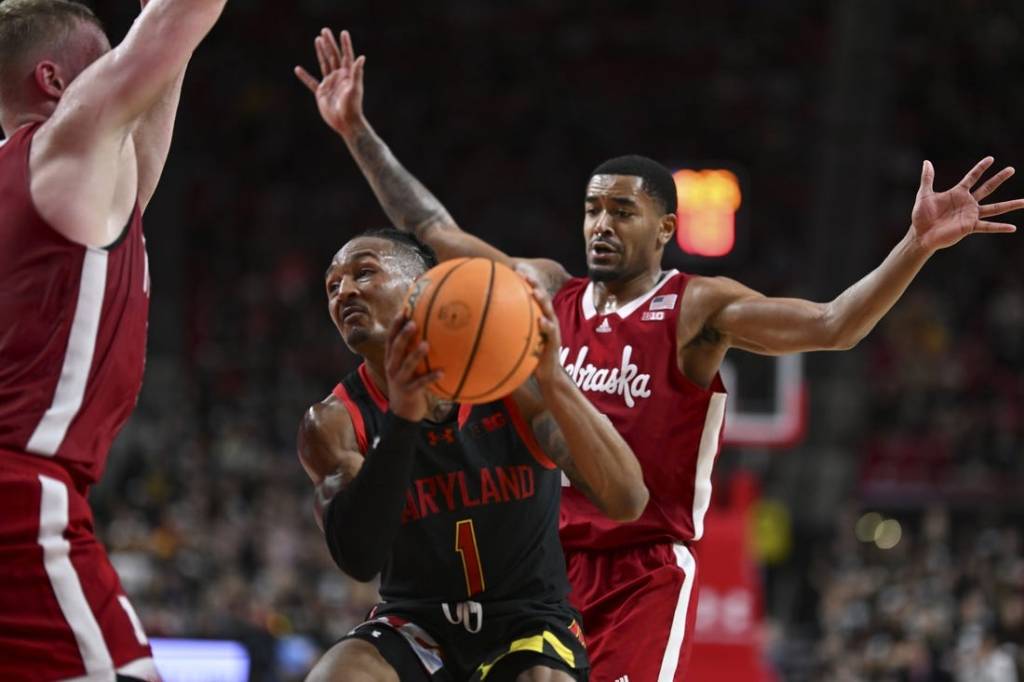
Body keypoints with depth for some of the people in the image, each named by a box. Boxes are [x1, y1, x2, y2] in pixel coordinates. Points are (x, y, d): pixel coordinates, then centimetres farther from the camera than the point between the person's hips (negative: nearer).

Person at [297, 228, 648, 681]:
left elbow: (627, 502, -23)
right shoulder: (334, 423, -8)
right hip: (414, 627, 1)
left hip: (526, 627, -1)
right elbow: (357, 558, -26)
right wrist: (401, 421, -40)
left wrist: (551, 378, -38)